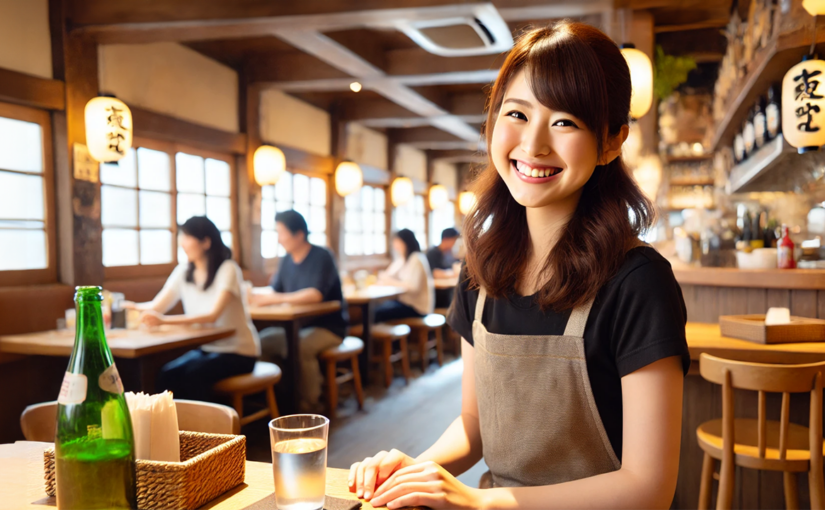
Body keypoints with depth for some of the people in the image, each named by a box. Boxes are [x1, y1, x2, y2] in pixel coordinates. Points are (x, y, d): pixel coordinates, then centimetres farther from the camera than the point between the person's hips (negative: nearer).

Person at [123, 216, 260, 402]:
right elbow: (156, 307, -2)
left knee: (192, 375, -30)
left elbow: (212, 315, -27)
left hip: (238, 353, -5)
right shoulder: (184, 271, 4)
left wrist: (164, 320, -38)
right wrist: (131, 307, -23)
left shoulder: (227, 269, -15)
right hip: (205, 348, 5)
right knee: (166, 374, -22)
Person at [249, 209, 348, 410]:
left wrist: (273, 299, -33)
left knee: (299, 346, -34)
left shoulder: (321, 257, -16)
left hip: (328, 327, -7)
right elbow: (273, 290, 8)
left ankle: (308, 404, -18)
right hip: (298, 325, 7)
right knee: (261, 341, -10)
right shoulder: (288, 259, 6)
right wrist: (259, 297, -16)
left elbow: (315, 294, -29)